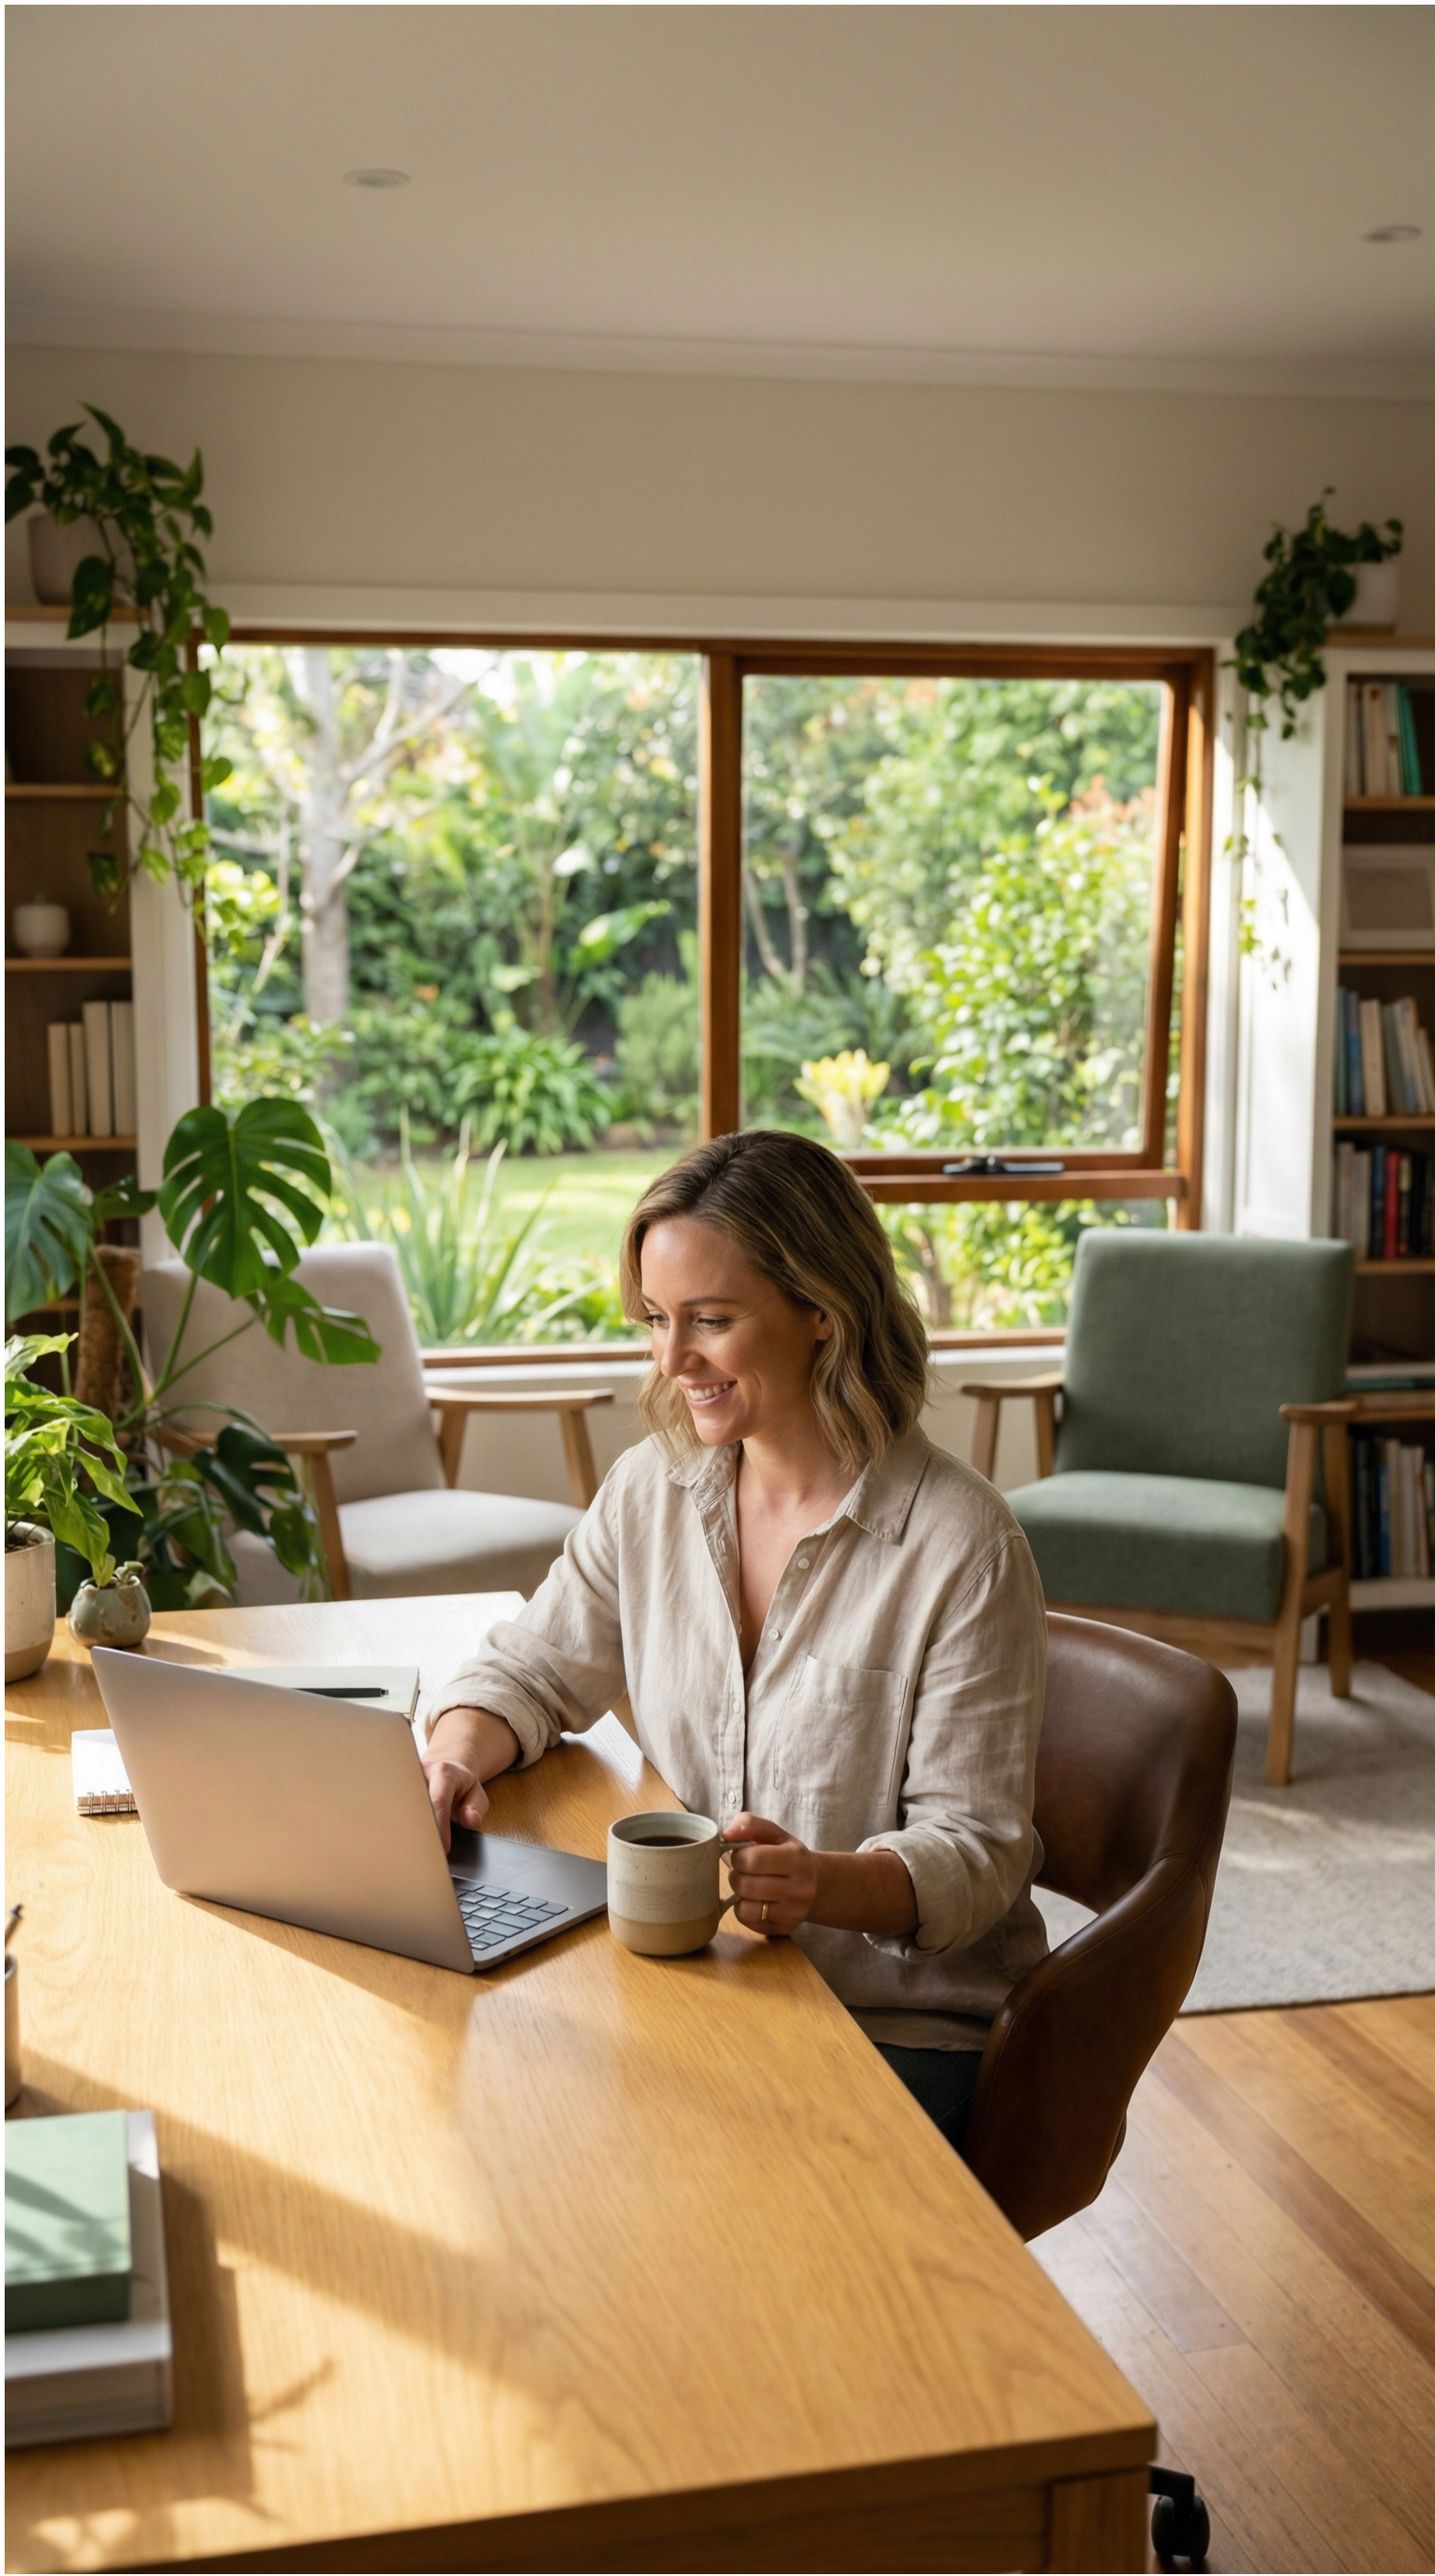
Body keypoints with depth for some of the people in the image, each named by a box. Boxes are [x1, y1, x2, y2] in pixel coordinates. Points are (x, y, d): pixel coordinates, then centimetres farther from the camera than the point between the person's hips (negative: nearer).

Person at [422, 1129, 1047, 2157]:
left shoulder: (961, 1544, -15)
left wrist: (826, 1884, -34)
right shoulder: (654, 1487, 3)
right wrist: (457, 1752, -9)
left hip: (902, 2028, -4)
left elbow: (977, 1849, -13)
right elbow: (530, 1670, 14)